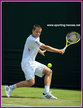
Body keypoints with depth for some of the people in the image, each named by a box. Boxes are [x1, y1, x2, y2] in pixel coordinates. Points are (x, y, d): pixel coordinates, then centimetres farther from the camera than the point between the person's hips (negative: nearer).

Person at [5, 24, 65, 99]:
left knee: (49, 71, 2)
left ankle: (46, 93, -5)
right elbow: (45, 47, -20)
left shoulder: (37, 38, 12)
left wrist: (41, 52, 53)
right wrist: (59, 51, -16)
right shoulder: (31, 39, -19)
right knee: (31, 82, -23)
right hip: (27, 63, -10)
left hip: (33, 62, 10)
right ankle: (10, 87, -8)